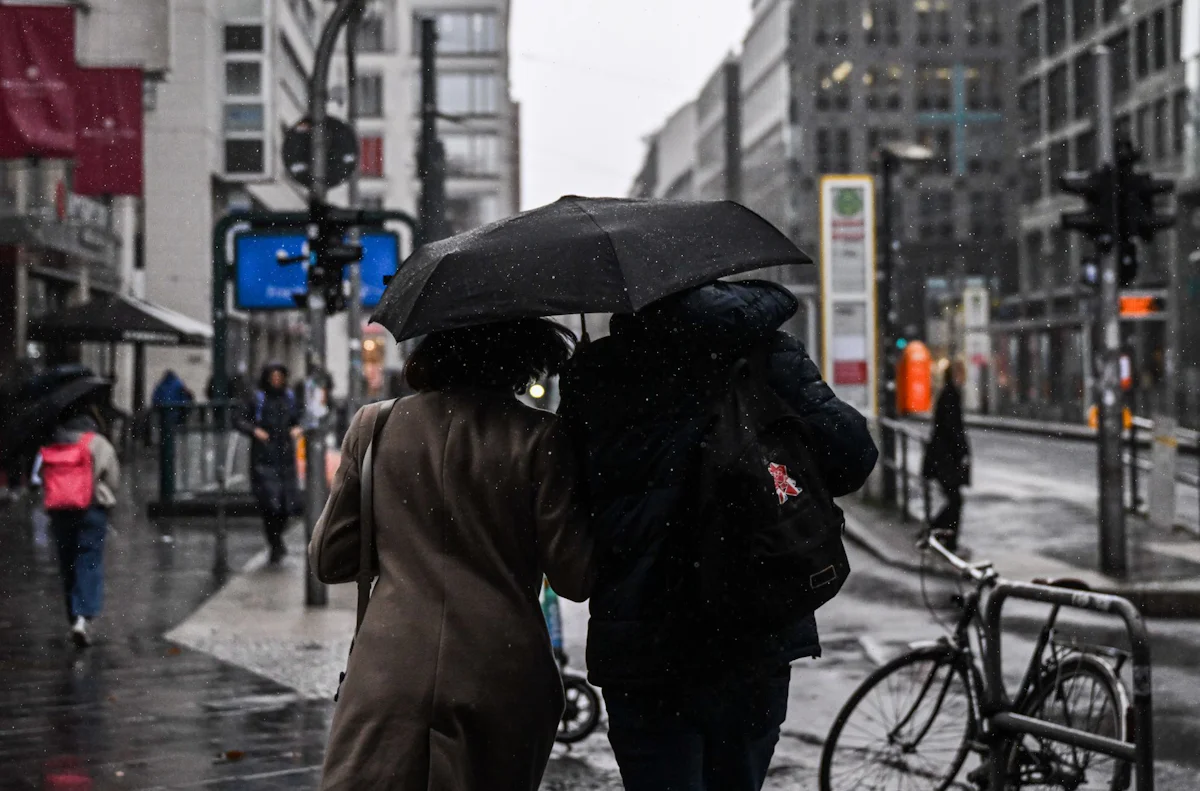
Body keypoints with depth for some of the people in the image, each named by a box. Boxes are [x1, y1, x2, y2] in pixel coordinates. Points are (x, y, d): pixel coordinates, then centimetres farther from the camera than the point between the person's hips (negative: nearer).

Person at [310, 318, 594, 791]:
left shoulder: (374, 426, 5)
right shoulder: (538, 438, -3)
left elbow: (328, 561, 11)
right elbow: (574, 579, -3)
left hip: (388, 679, 1)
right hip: (501, 684, -1)